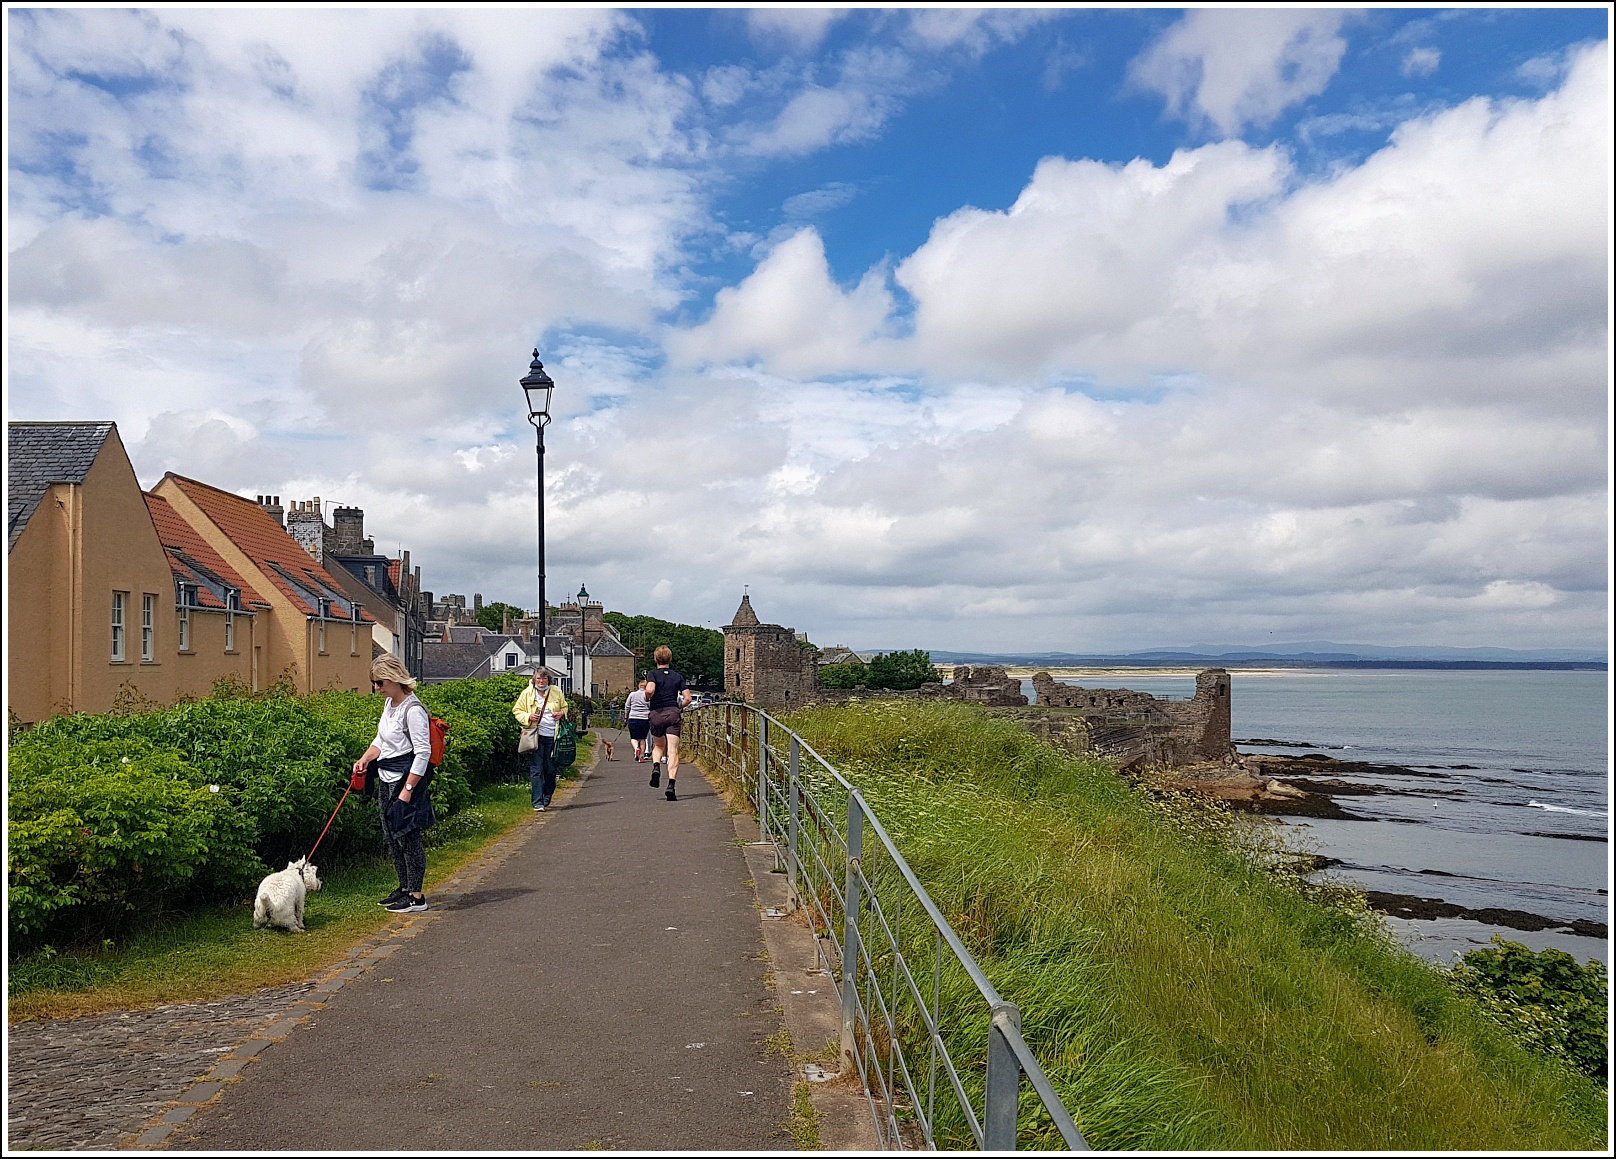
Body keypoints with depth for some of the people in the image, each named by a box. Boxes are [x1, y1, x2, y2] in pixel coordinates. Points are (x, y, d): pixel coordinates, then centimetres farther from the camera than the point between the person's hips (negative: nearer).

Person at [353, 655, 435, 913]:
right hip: (386, 779, 10)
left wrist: (408, 789, -21)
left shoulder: (413, 710, -19)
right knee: (392, 837, 15)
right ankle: (404, 888, 26)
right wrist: (364, 759, 2)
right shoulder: (390, 703, 10)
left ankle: (416, 896, 4)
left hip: (407, 778, -10)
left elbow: (423, 752, -20)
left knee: (407, 836, -4)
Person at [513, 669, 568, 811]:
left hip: (553, 736, 2)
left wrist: (561, 713, 1)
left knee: (550, 769, 8)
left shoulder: (556, 692, 8)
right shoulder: (527, 693, 2)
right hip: (536, 735, -2)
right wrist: (528, 717, -9)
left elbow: (565, 707, 23)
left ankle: (547, 799, 27)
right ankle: (538, 803, -7)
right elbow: (516, 710, 9)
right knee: (536, 770, -7)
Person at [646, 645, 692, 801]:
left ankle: (656, 766, -6)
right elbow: (687, 698, 5)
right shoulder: (678, 677, 11)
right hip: (673, 713, 1)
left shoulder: (653, 675, 2)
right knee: (673, 751, -6)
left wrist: (647, 698, 2)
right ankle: (671, 785, -20)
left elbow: (650, 690, -20)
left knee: (658, 746, 23)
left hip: (656, 714, -1)